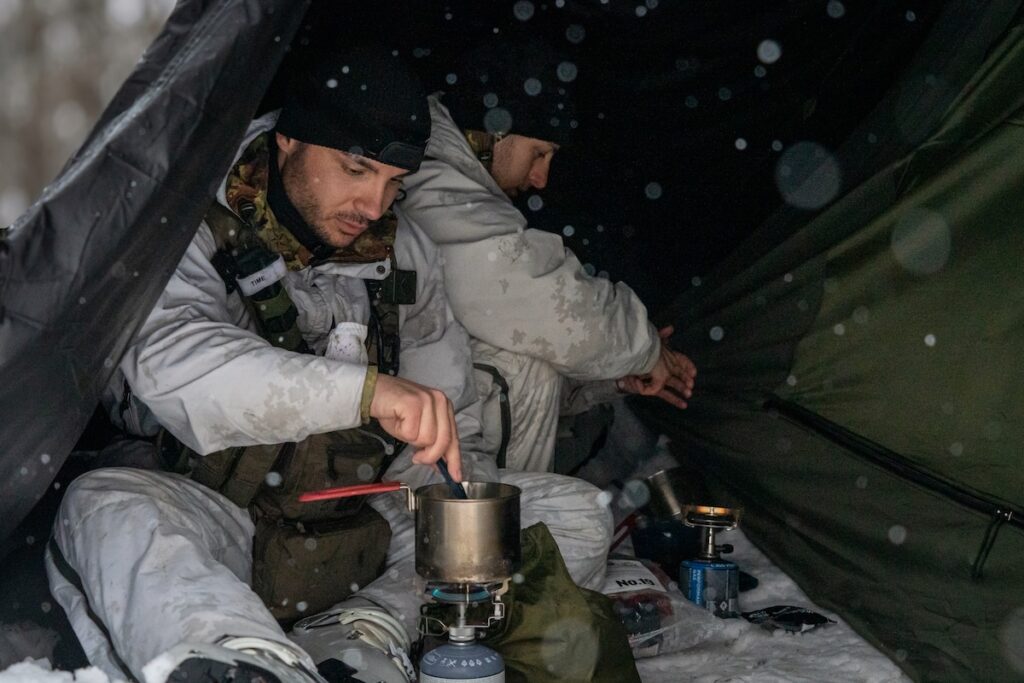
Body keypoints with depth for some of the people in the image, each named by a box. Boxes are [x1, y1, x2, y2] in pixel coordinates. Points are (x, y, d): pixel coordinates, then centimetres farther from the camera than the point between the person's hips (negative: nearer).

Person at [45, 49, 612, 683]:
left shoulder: (406, 255, 9)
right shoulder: (193, 234, -7)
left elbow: (453, 435, 11)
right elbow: (168, 358, -31)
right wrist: (367, 388, -41)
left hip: (368, 532, 5)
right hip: (217, 523, -4)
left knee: (578, 512, -11)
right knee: (103, 509, -35)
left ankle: (368, 629, -30)